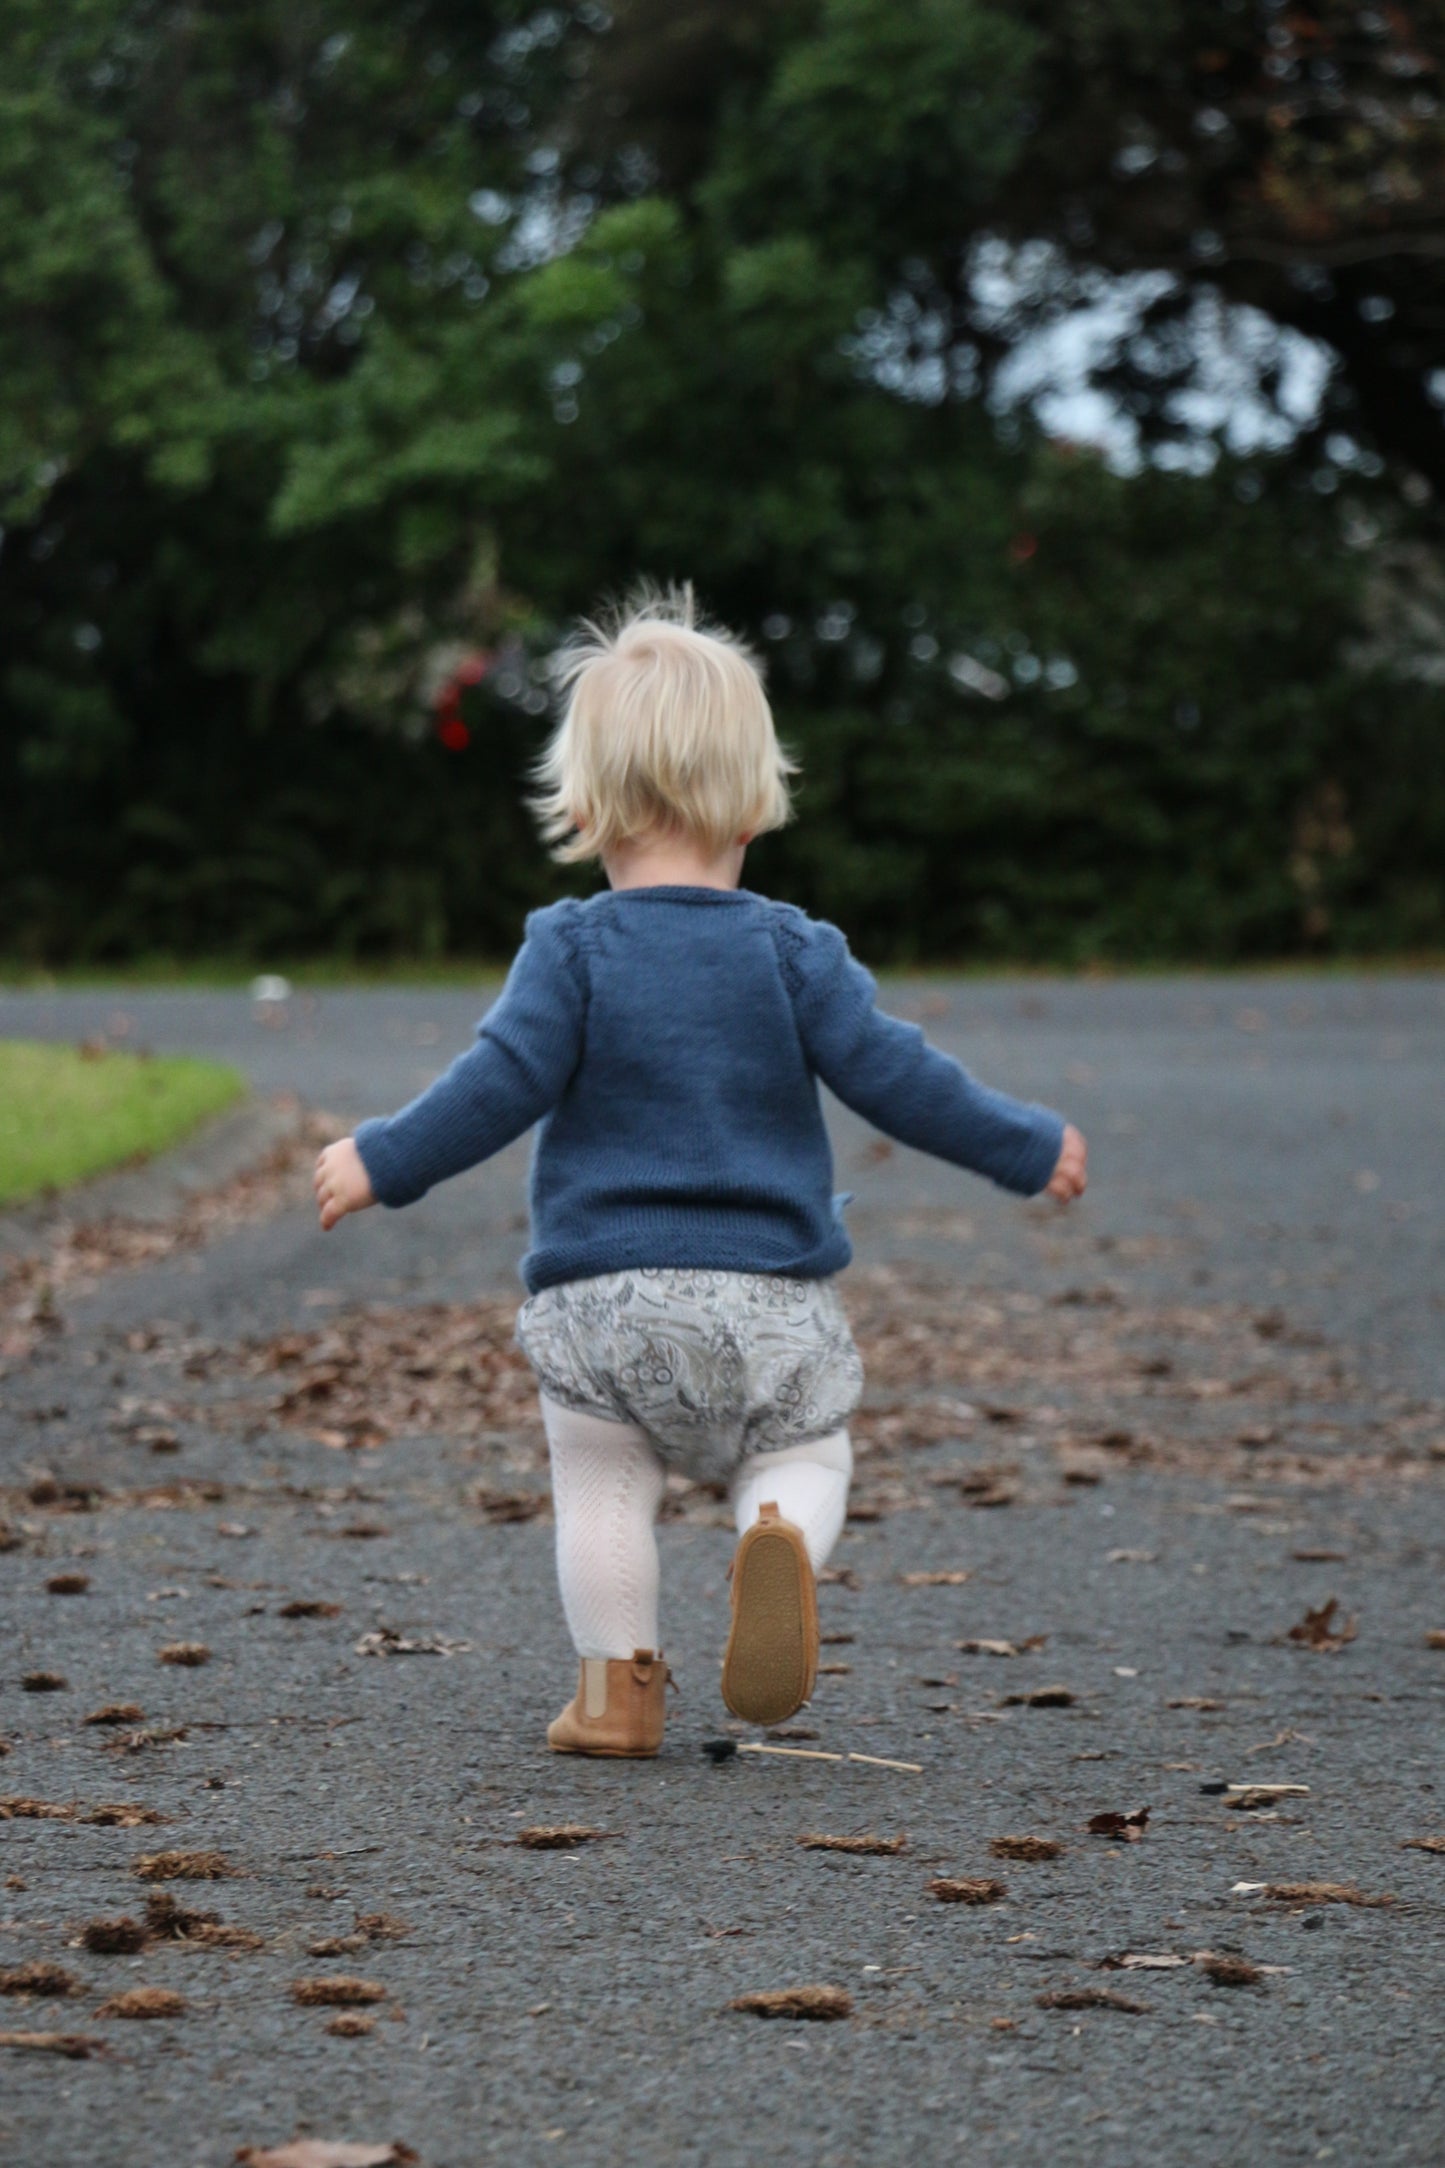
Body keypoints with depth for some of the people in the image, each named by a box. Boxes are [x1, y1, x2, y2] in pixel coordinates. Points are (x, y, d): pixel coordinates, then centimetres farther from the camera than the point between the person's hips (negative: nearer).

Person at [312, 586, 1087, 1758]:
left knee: (602, 1484, 12)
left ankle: (617, 1688, 7)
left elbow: (503, 1082, -10)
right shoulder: (794, 950, 1)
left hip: (602, 1292, -1)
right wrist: (1028, 1147, 11)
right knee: (801, 1458, 11)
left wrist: (381, 1162, 1)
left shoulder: (572, 946, -4)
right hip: (771, 1294, 1)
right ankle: (779, 1535, -22)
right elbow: (893, 1076, 0)